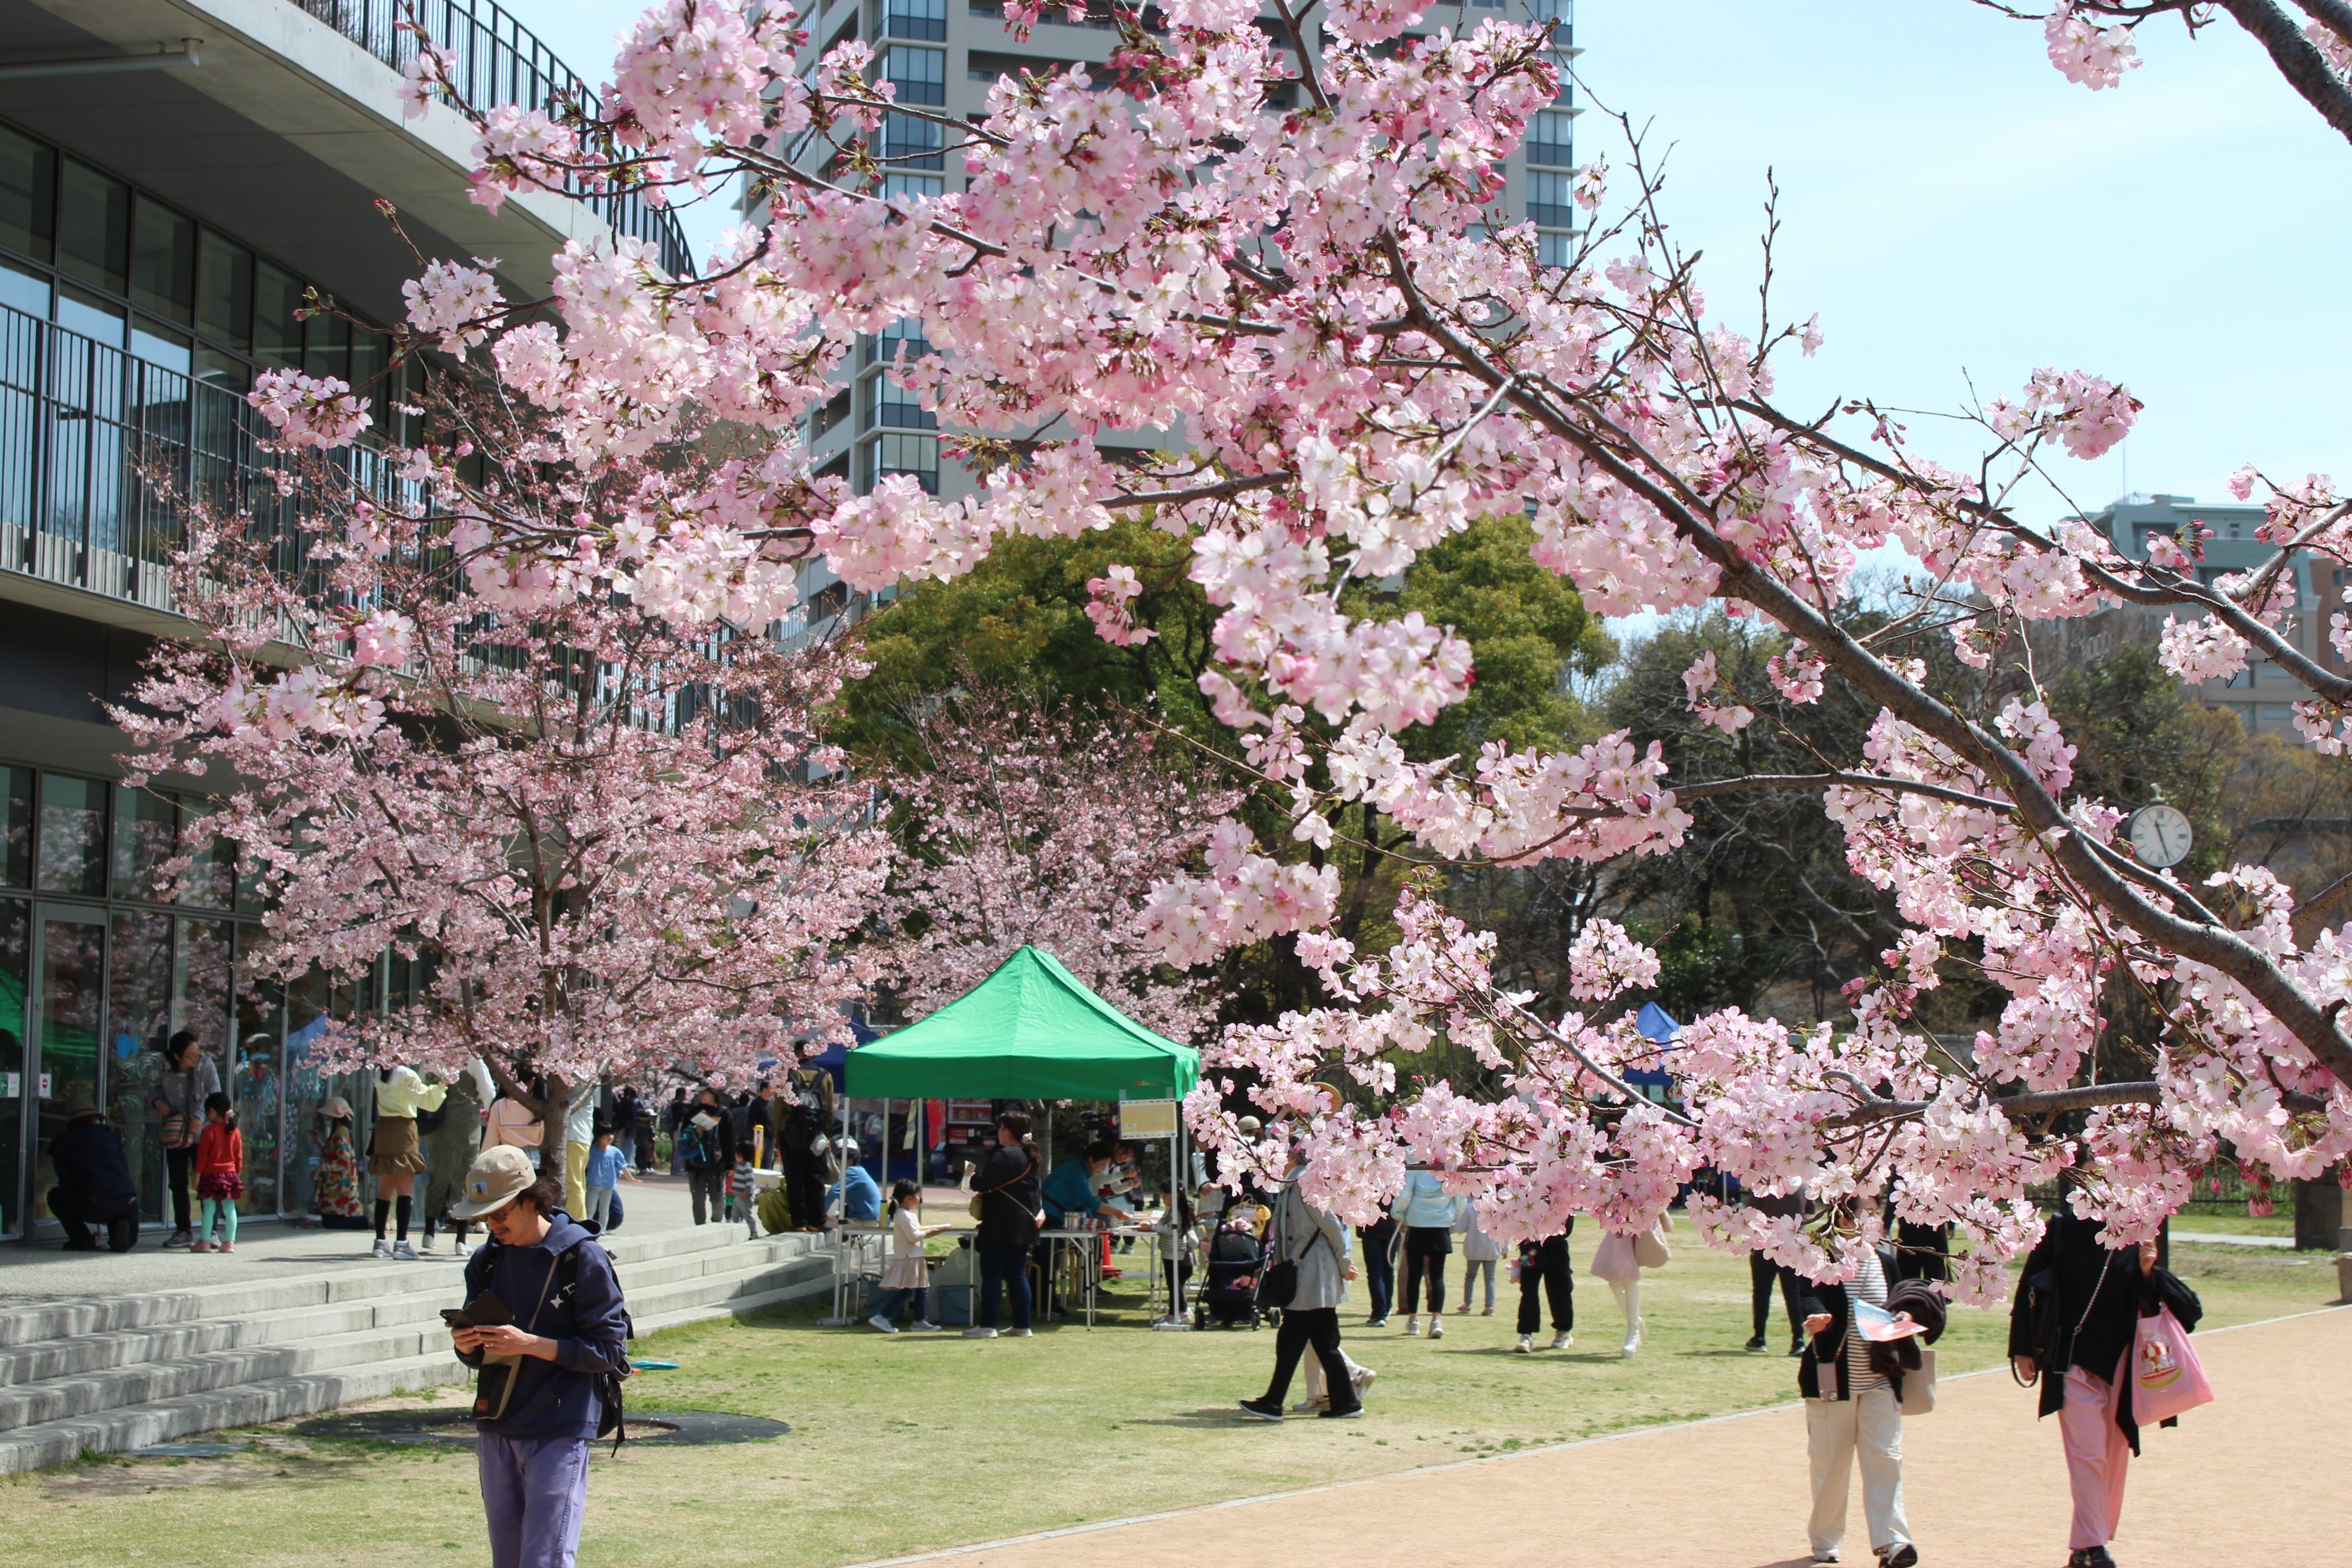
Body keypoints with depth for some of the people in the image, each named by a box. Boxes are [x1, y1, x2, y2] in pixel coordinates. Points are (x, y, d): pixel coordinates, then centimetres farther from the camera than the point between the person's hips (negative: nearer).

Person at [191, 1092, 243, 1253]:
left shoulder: (209, 1131, -9)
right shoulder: (235, 1132, 6)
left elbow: (202, 1155, -8)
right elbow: (239, 1157, 10)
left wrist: (197, 1175, -2)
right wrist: (238, 1175, 19)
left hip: (211, 1175, -5)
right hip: (230, 1175, 5)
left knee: (209, 1209, -2)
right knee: (230, 1209, 5)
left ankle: (205, 1241, -2)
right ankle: (230, 1242, 5)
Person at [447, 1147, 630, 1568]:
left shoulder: (582, 1258, -8)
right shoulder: (487, 1262, 9)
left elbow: (608, 1350, -10)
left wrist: (530, 1344, -20)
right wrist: (466, 1346, -8)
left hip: (559, 1433, -6)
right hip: (496, 1431, 6)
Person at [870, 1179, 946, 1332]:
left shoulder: (909, 1215, 16)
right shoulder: (904, 1216, -17)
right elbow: (914, 1236, -23)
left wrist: (931, 1231, 10)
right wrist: (928, 1232, -8)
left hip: (914, 1258, 11)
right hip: (907, 1259, -11)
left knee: (922, 1290, 14)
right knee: (906, 1291, -12)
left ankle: (920, 1321, 20)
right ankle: (882, 1317, -11)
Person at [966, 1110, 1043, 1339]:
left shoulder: (1004, 1156, -16)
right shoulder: (1029, 1156, 14)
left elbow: (984, 1183, -21)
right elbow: (1034, 1189, 23)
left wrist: (973, 1179, -2)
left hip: (1002, 1227, -9)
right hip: (1024, 1224, 9)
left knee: (991, 1275, -5)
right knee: (1017, 1275, 11)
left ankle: (987, 1326, -6)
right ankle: (1022, 1326, 9)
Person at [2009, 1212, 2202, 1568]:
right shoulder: (2065, 1227, -5)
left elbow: (2152, 1298, 6)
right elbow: (2031, 1286, -2)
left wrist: (2148, 1270, -15)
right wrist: (2023, 1349, -3)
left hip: (2121, 1362, 4)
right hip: (2075, 1360, -4)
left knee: (2115, 1456, 7)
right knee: (2087, 1455, -9)